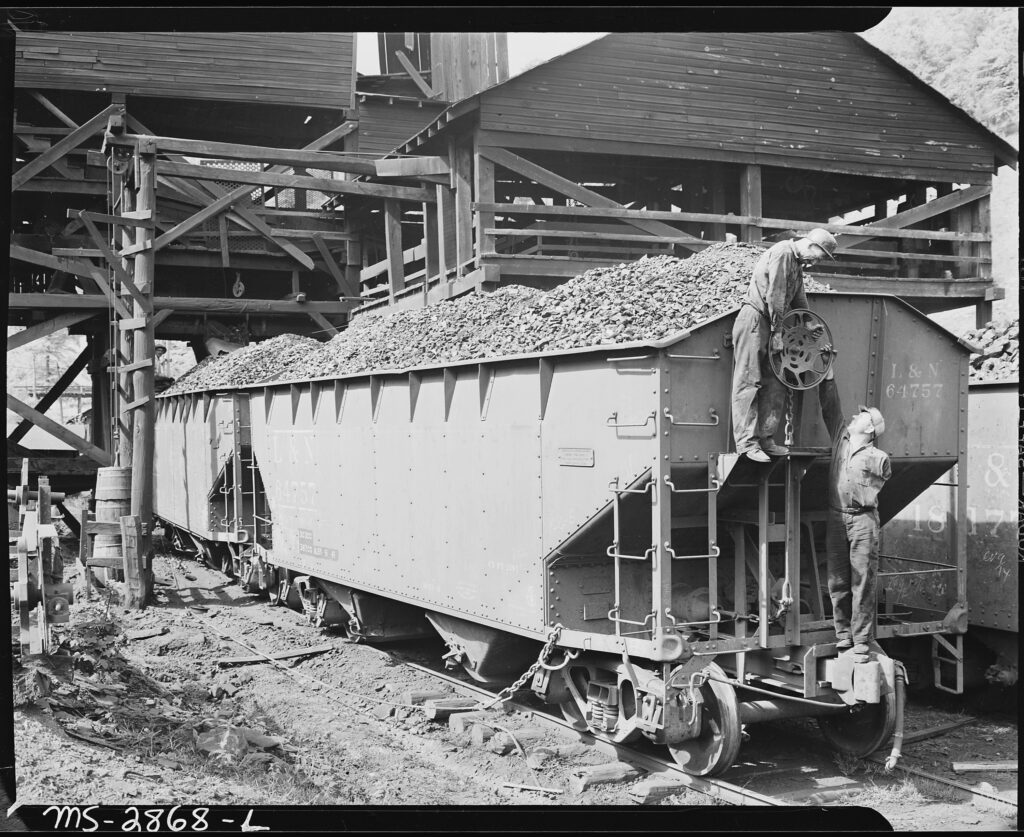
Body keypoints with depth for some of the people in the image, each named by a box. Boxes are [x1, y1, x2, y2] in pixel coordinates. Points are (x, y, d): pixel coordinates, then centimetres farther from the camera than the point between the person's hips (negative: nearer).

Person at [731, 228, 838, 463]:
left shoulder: (797, 263, 17)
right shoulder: (782, 253, -13)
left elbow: (798, 300, 21)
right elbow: (774, 295, -17)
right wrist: (777, 331, -15)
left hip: (769, 324, 10)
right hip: (753, 321, -10)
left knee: (772, 384, 7)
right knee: (748, 383, -9)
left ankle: (765, 438, 10)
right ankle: (746, 442, -10)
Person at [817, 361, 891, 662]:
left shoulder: (878, 458, -1)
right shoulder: (840, 437, 10)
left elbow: (881, 483, 14)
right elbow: (830, 406, 9)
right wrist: (828, 375, 5)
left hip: (863, 520, -4)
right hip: (835, 518, 4)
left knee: (862, 583, -3)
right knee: (837, 582, 7)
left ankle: (861, 643, 1)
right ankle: (843, 635, 17)